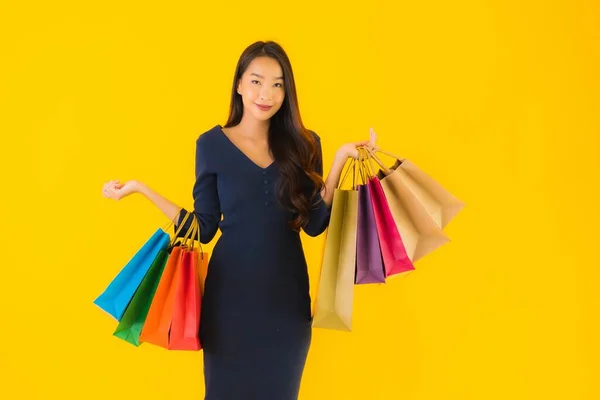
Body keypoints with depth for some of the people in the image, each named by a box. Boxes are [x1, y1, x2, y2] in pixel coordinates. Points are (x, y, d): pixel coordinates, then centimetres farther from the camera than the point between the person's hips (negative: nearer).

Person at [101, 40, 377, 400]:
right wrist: (140, 188, -8)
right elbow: (204, 228, -3)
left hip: (286, 293, 2)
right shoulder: (211, 144, -3)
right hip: (230, 294, -1)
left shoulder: (304, 144, 1)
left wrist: (340, 161, -9)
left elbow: (314, 225, -4)